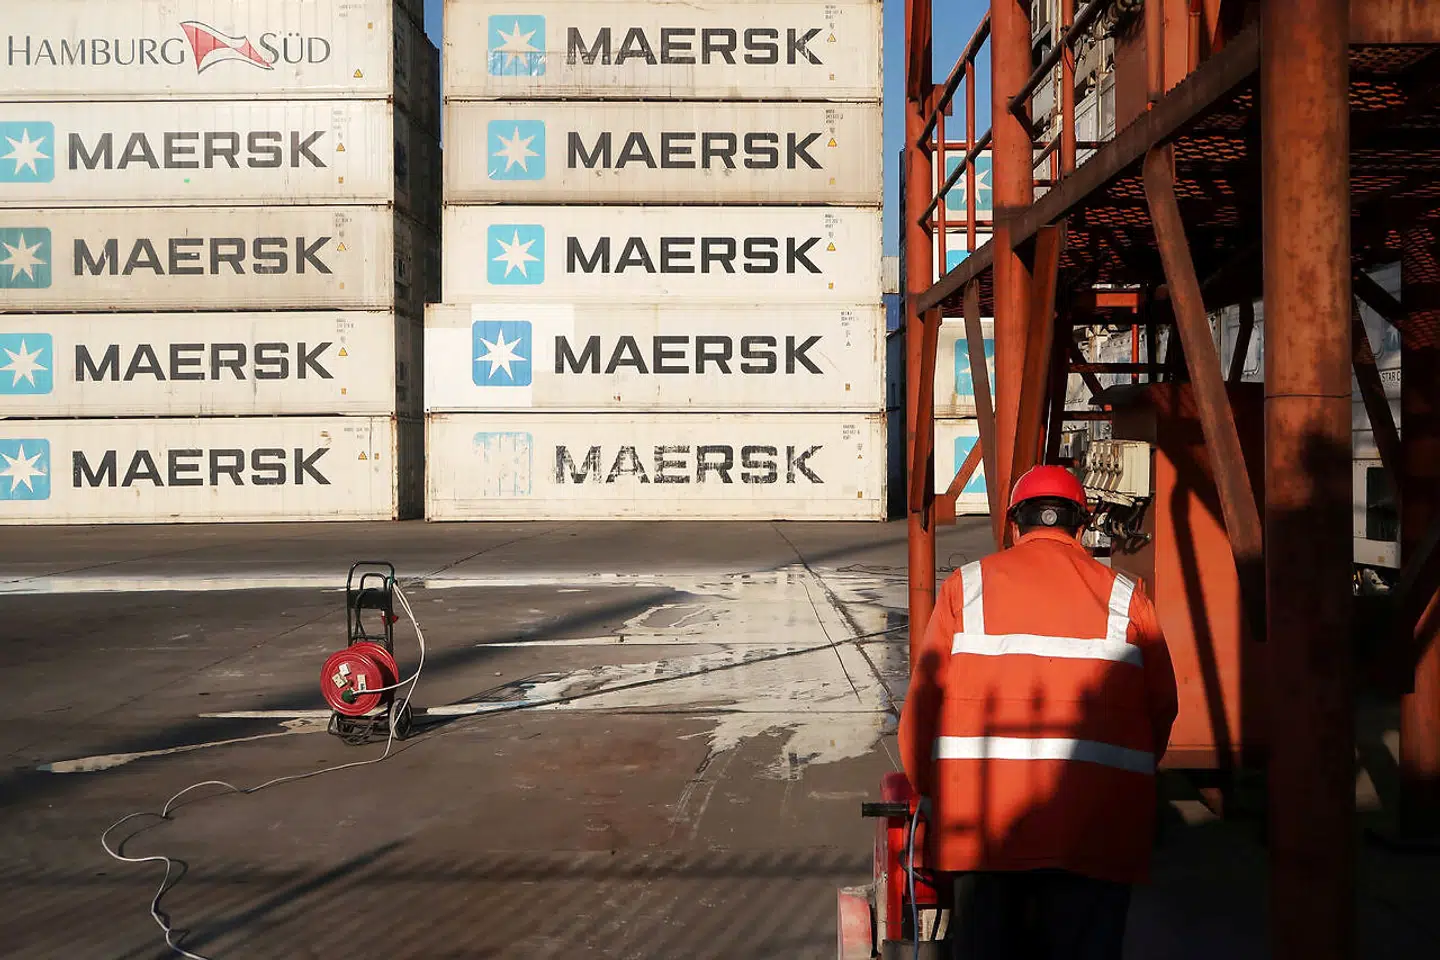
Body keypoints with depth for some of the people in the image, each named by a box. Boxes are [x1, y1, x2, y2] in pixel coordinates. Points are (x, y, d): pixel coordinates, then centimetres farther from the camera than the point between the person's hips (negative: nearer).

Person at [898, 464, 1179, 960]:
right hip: (1096, 824, 0)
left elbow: (924, 699, 7)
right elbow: (1161, 705, 9)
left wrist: (928, 790, 19)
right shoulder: (1125, 596, 10)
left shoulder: (966, 586, 9)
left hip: (981, 816, 0)